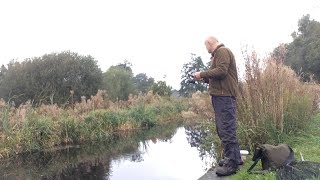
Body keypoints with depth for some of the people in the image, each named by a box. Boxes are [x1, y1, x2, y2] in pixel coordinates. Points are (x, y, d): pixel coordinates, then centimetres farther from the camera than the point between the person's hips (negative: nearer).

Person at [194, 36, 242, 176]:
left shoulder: (222, 51, -6)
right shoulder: (218, 53, 23)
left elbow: (221, 71, -20)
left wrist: (202, 74, -11)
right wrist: (204, 78, 13)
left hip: (224, 96, -10)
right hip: (222, 96, 10)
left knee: (226, 129, -9)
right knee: (225, 128, 14)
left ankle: (231, 163, -3)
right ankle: (235, 158, 23)